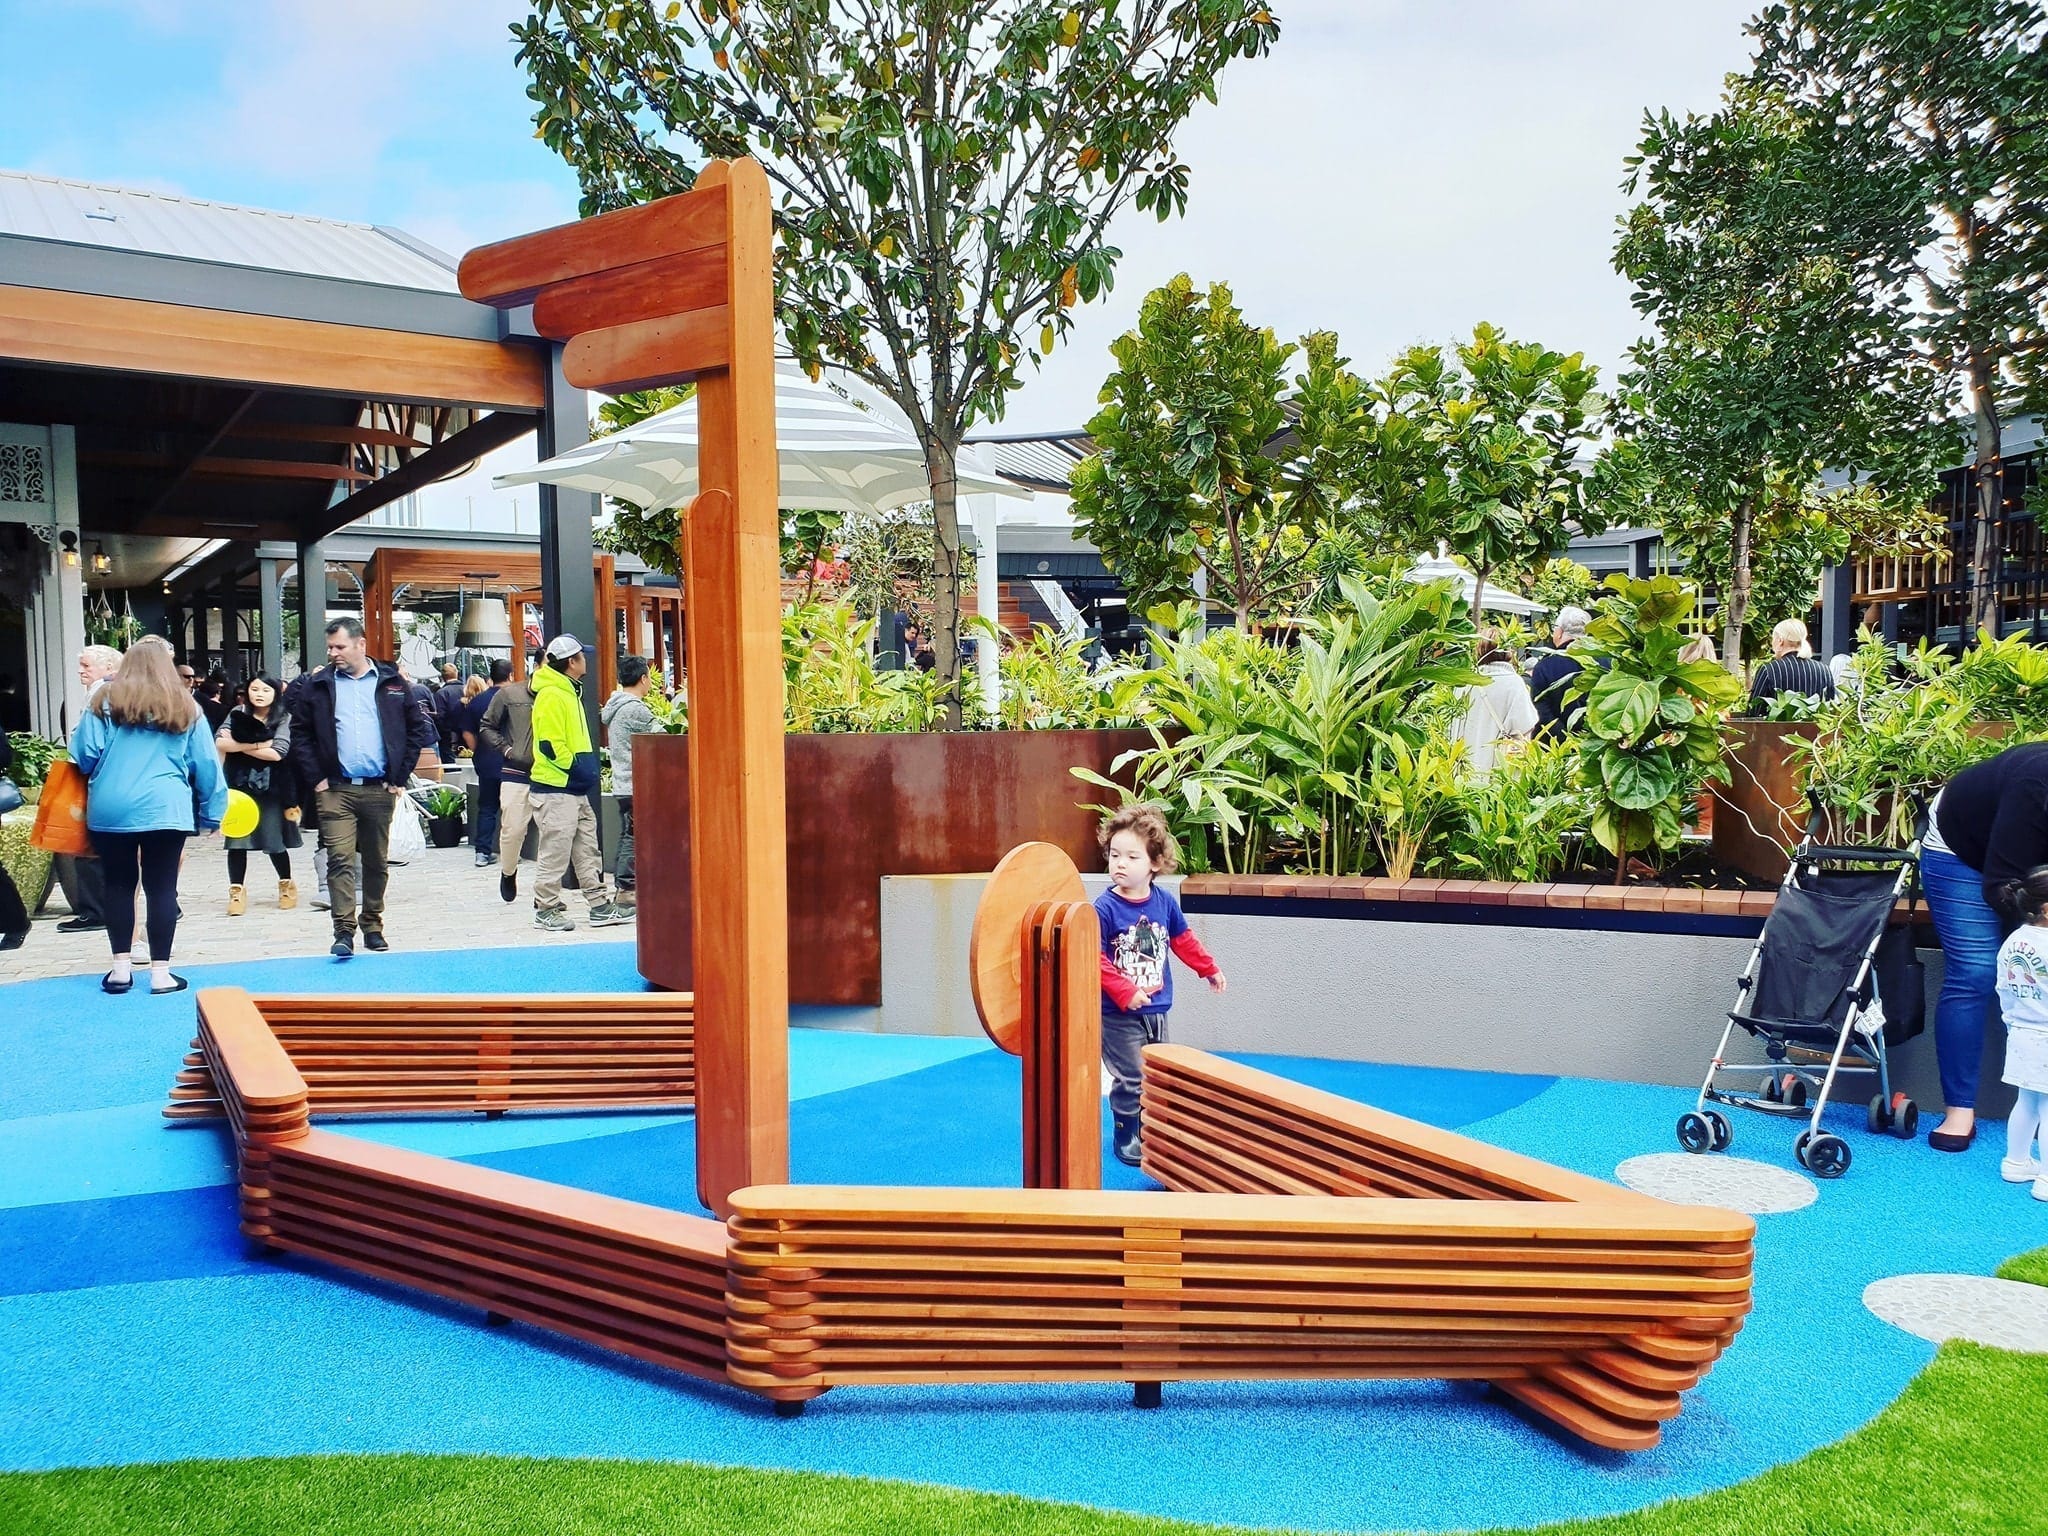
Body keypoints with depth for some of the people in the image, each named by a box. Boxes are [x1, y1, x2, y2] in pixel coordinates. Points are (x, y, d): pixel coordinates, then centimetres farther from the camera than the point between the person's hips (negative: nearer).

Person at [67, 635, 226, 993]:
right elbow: (206, 765, 6)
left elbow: (84, 757, 1)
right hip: (164, 810, -1)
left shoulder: (106, 702, 4)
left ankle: (121, 968, 15)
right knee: (162, 887, 2)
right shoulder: (185, 707, 6)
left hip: (109, 810, 1)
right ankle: (160, 972, 3)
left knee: (118, 884, 12)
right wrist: (211, 812, 13)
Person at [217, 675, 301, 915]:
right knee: (236, 841, 0)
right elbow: (219, 742, -9)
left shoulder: (284, 719, -2)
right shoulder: (237, 714, 5)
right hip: (239, 788, 2)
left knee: (274, 843, 5)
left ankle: (286, 885, 27)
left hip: (271, 790, -2)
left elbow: (278, 752, -14)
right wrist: (258, 745, -16)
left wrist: (238, 745, -8)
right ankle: (237, 891, 11)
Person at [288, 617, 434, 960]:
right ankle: (344, 932, -10)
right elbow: (300, 734, 7)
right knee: (340, 860, -10)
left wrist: (400, 776, 0)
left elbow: (418, 729, 5)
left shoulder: (392, 683, 4)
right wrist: (315, 777, -2)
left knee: (377, 863, 11)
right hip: (336, 790, -1)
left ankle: (373, 926, 23)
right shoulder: (317, 686, 5)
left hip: (379, 790, 1)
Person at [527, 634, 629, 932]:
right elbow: (550, 745, -22)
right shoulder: (551, 696, -15)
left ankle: (600, 905, 17)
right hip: (555, 788, -10)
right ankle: (546, 909, 6)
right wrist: (577, 767, -18)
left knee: (586, 848, 12)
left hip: (576, 789, 10)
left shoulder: (569, 692, 17)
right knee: (555, 851, -3)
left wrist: (588, 766, 11)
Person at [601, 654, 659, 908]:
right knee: (633, 837, -5)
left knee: (627, 835, 14)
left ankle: (622, 884, 18)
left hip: (623, 783, 10)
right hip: (636, 785, -10)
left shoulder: (615, 707, 14)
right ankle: (627, 889, -2)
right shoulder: (635, 709, -17)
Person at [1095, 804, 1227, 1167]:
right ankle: (1126, 1138, 14)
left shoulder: (1164, 902, -1)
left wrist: (1208, 969, 23)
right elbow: (1096, 959, -18)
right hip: (1118, 1013, -5)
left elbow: (1183, 939, 16)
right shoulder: (1105, 907, -17)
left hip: (1157, 1009, 5)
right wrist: (1126, 993, -24)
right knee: (1131, 1079, -4)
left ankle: (1151, 1131, 33)